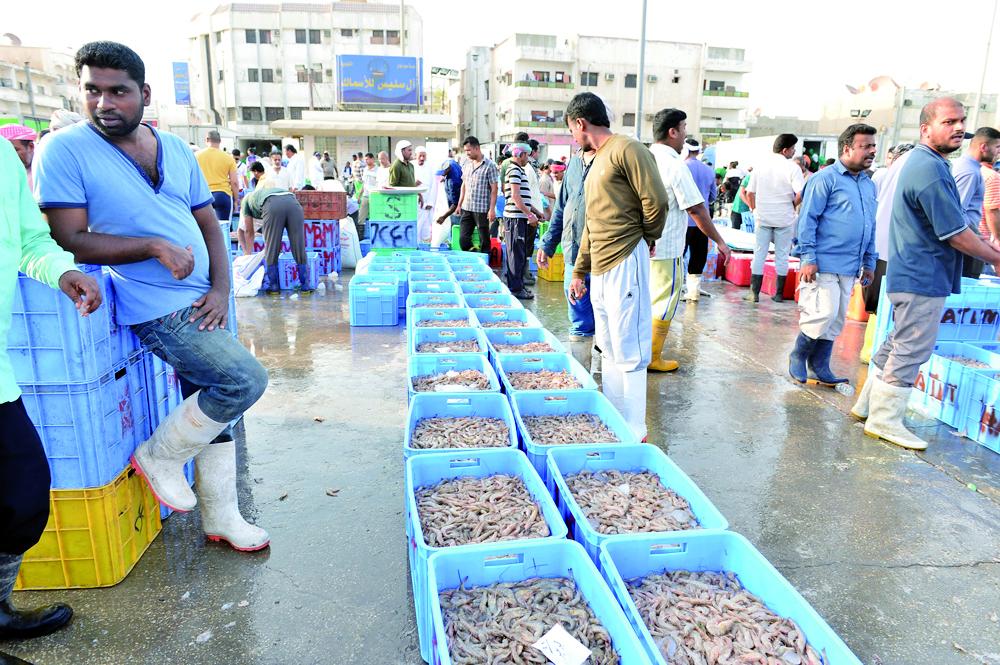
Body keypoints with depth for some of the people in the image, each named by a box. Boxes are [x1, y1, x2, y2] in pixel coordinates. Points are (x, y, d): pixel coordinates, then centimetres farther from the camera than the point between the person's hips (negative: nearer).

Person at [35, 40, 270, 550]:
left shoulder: (176, 149, 8)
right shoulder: (65, 150, -7)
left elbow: (208, 223, 10)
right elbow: (68, 239, -11)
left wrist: (221, 289, -4)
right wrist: (153, 246, -22)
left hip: (201, 304, 6)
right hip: (158, 311, -6)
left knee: (211, 410, 12)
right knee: (246, 380, -18)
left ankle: (220, 517, 28)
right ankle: (160, 455, 6)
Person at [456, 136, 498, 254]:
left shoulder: (489, 165, -7)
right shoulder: (467, 164, 11)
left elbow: (494, 189, -9)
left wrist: (492, 209, -14)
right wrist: (459, 204, 16)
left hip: (482, 209, -6)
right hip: (466, 208, 6)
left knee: (484, 240, 3)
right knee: (463, 239, 3)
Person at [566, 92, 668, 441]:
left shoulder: (626, 150, -8)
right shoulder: (597, 161, 21)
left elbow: (656, 202, -14)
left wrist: (643, 243, 2)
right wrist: (578, 273, 22)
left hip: (624, 265, -10)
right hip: (600, 270, 10)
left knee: (628, 351, -3)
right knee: (609, 350, 15)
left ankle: (634, 433, 7)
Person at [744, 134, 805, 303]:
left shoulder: (760, 166, 2)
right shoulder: (792, 167, -10)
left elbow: (749, 193, 2)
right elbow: (800, 194, -18)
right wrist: (792, 206, 1)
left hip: (762, 218, 2)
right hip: (784, 219, -2)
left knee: (759, 254, 7)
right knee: (782, 256, 7)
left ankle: (754, 293, 4)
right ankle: (779, 294, 13)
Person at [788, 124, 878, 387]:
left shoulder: (869, 185, 17)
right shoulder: (826, 179, -7)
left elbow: (871, 227, 22)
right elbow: (807, 219, -12)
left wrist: (869, 262, 18)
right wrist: (808, 258, -17)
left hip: (850, 267, 8)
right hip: (823, 264, -8)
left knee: (836, 320, 10)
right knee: (823, 314, -12)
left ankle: (819, 367, 20)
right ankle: (798, 356, 10)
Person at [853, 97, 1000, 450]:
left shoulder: (920, 162, 14)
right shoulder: (931, 170, -20)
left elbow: (950, 223, 24)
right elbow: (956, 234, -19)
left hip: (910, 273, 11)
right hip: (924, 278, -11)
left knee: (899, 344, 18)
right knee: (912, 350, -2)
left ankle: (869, 404, 27)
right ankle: (884, 420, 8)